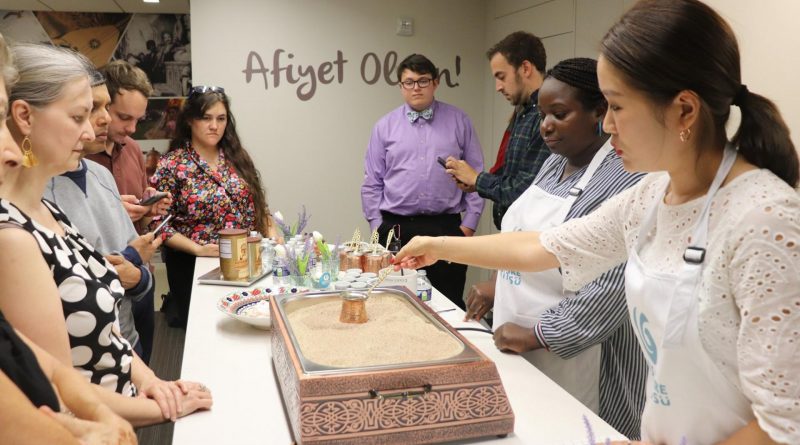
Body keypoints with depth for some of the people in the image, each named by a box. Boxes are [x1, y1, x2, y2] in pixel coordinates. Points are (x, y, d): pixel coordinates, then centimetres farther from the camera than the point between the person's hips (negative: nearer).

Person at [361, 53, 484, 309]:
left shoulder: (459, 121, 6)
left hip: (446, 227, 0)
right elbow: (373, 183, 9)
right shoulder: (385, 126, 8)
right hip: (396, 228, 1)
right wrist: (377, 225, 2)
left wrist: (469, 223, 0)